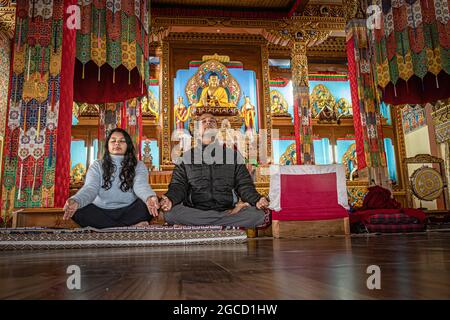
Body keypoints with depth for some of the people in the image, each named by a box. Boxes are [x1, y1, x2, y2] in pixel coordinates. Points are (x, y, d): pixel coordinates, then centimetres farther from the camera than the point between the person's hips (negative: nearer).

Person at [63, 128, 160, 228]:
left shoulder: (138, 166, 2)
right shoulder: (97, 166, 5)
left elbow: (141, 185, -18)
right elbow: (90, 188, -12)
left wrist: (149, 197, -44)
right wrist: (76, 201, -37)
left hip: (128, 212, -1)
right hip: (101, 213, 1)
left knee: (148, 205, -27)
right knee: (78, 210, -27)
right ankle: (131, 227, -26)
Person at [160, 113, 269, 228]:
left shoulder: (232, 154, 16)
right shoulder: (186, 157, 15)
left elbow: (243, 184, 11)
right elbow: (178, 185, 9)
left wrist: (257, 199, -10)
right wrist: (170, 199, -15)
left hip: (227, 209, 0)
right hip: (194, 212, 0)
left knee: (258, 215, -26)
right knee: (170, 214, -31)